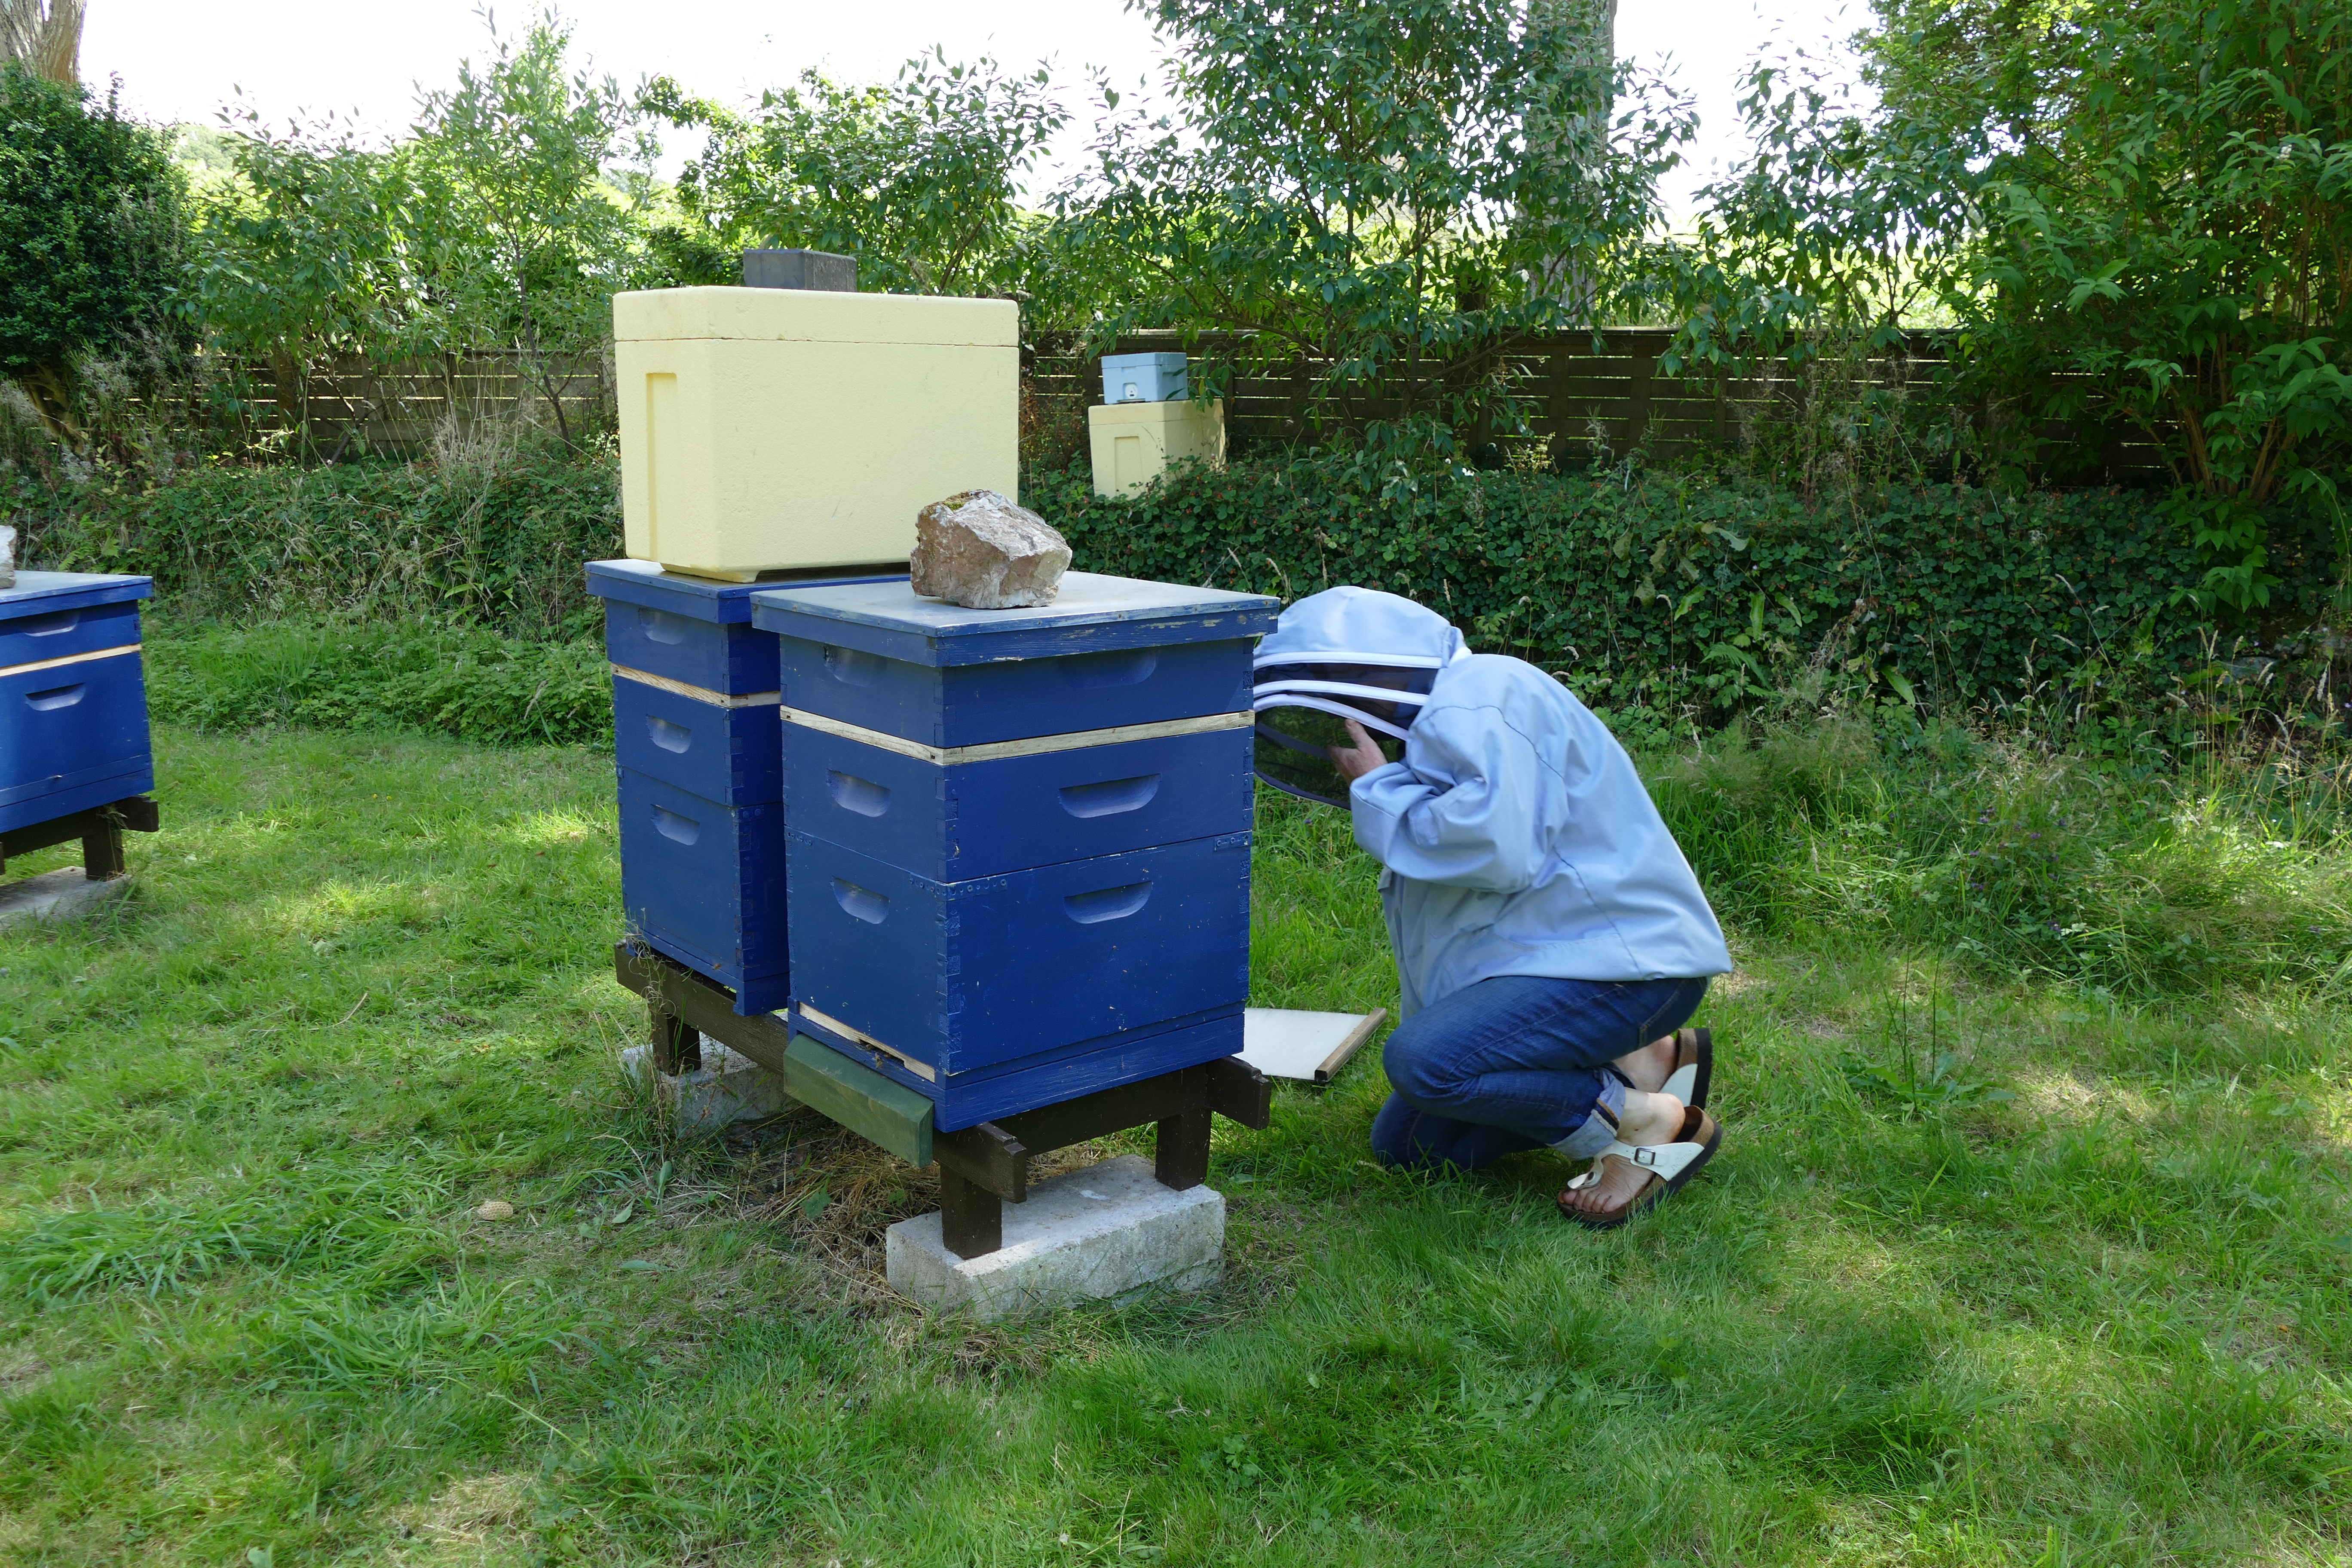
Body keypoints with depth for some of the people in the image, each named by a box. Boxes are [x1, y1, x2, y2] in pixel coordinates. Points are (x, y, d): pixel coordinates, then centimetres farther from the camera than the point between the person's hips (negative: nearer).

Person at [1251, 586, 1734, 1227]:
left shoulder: (1477, 704, -16)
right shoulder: (1442, 722, 19)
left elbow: (1497, 849, -31)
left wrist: (1379, 792, -16)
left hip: (1625, 962, -11)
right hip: (1558, 959, 11)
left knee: (1423, 1062, -30)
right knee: (1404, 1145, 9)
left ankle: (1648, 1122, -10)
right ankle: (1639, 1063, 10)